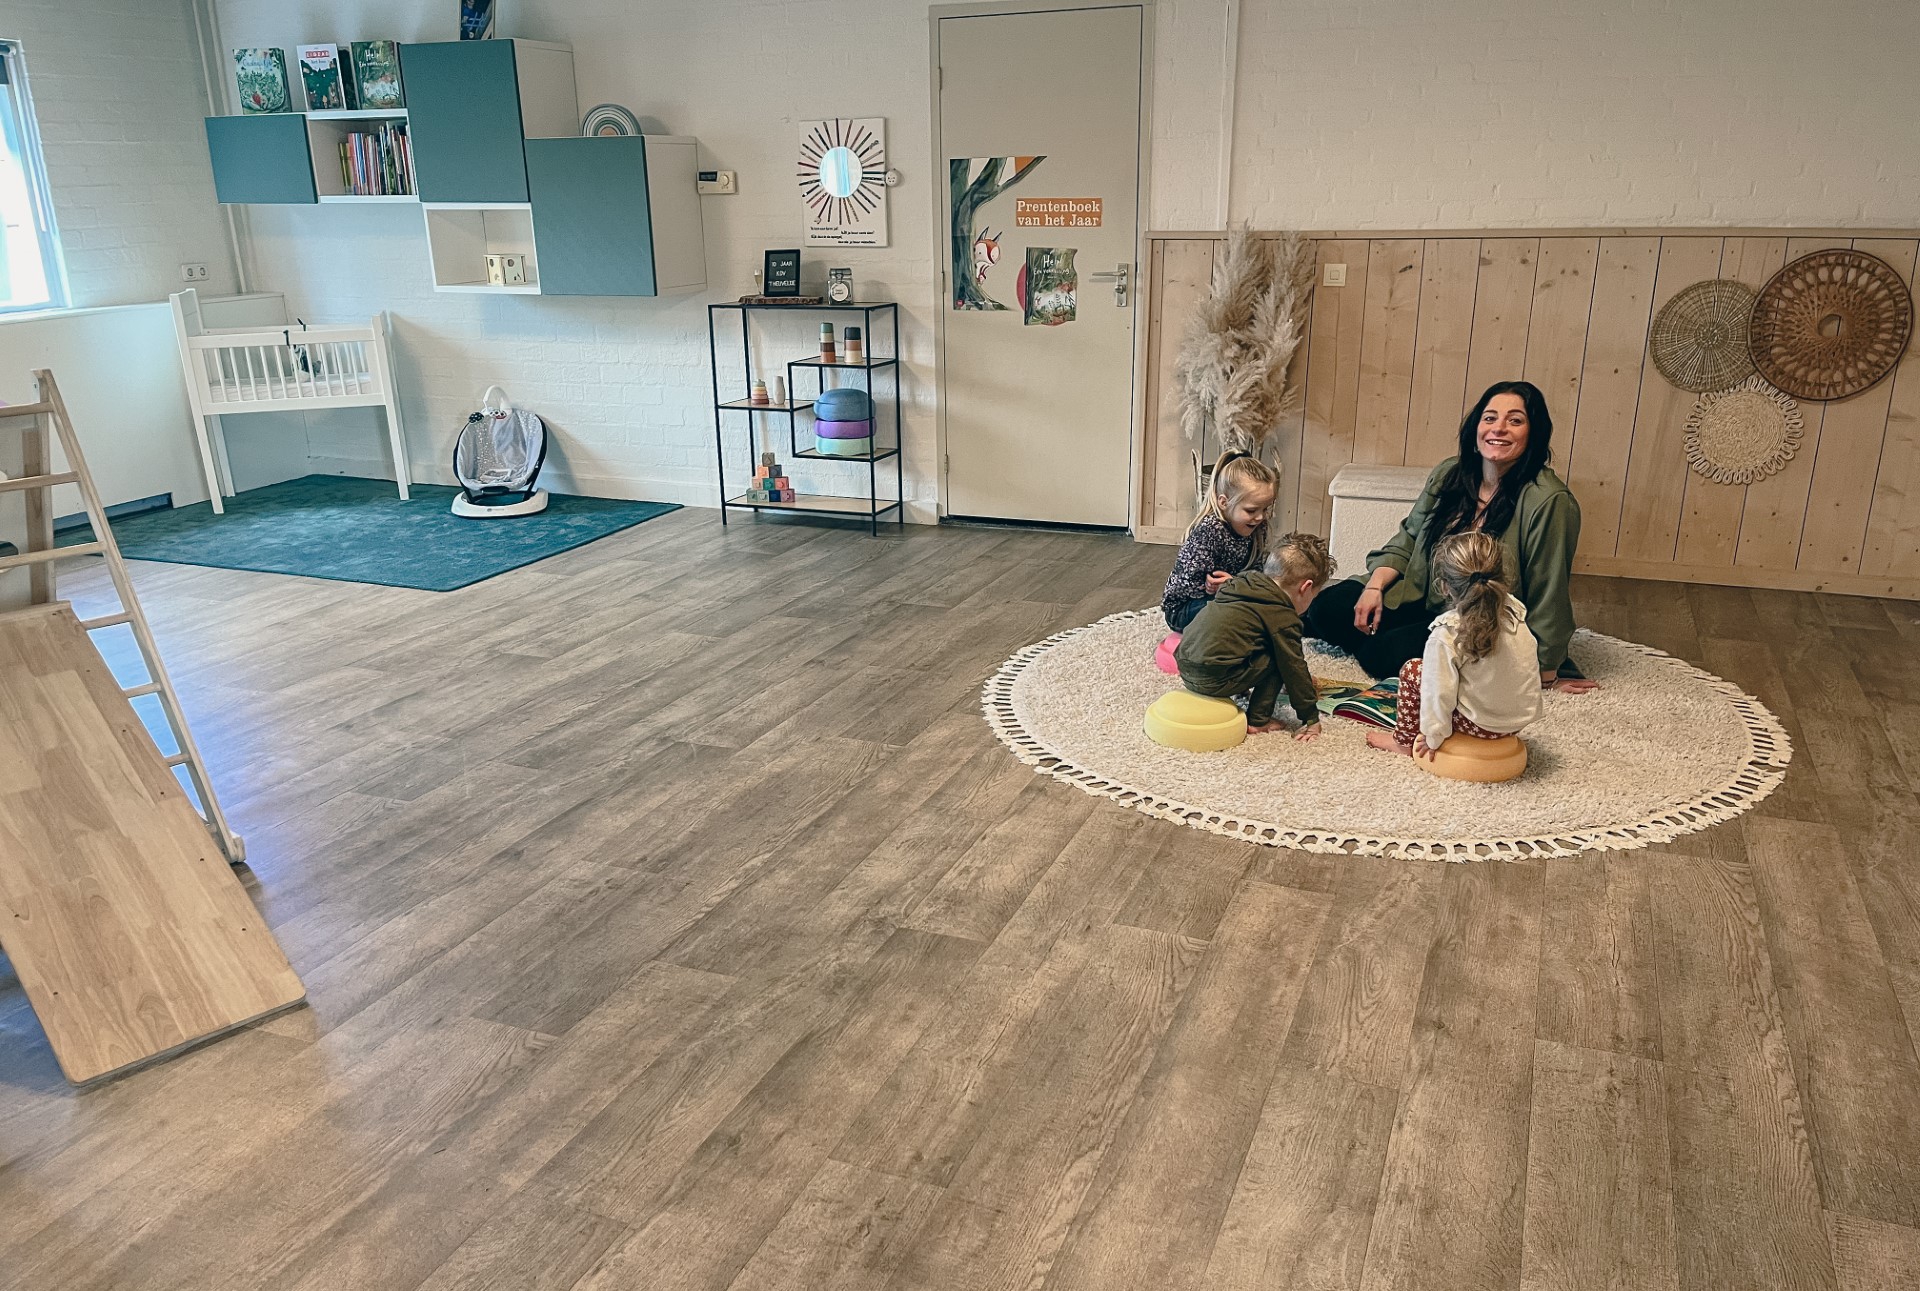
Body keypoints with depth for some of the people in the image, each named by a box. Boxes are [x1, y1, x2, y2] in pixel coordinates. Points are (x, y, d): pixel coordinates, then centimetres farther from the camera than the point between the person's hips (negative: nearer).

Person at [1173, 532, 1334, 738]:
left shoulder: (1243, 582, 20)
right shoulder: (1283, 616, -6)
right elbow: (1293, 666, -1)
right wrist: (1311, 719, 9)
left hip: (1184, 666, 9)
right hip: (1215, 680, -9)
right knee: (1277, 659, 4)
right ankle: (1258, 720, 7)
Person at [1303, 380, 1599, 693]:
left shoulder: (1549, 502, -23)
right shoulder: (1449, 474, -3)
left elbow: (1547, 597, -18)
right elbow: (1408, 538, 9)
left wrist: (1547, 676, -11)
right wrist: (1374, 586, -8)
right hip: (1427, 602, 6)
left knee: (1386, 654, -25)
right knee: (1329, 607, -11)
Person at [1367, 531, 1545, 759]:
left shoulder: (1446, 634, -21)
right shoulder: (1516, 612, -7)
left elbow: (1439, 693, -19)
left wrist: (1433, 737, -7)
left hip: (1482, 725, -6)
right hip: (1522, 719, 6)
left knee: (1411, 670, 7)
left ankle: (1405, 740, 23)